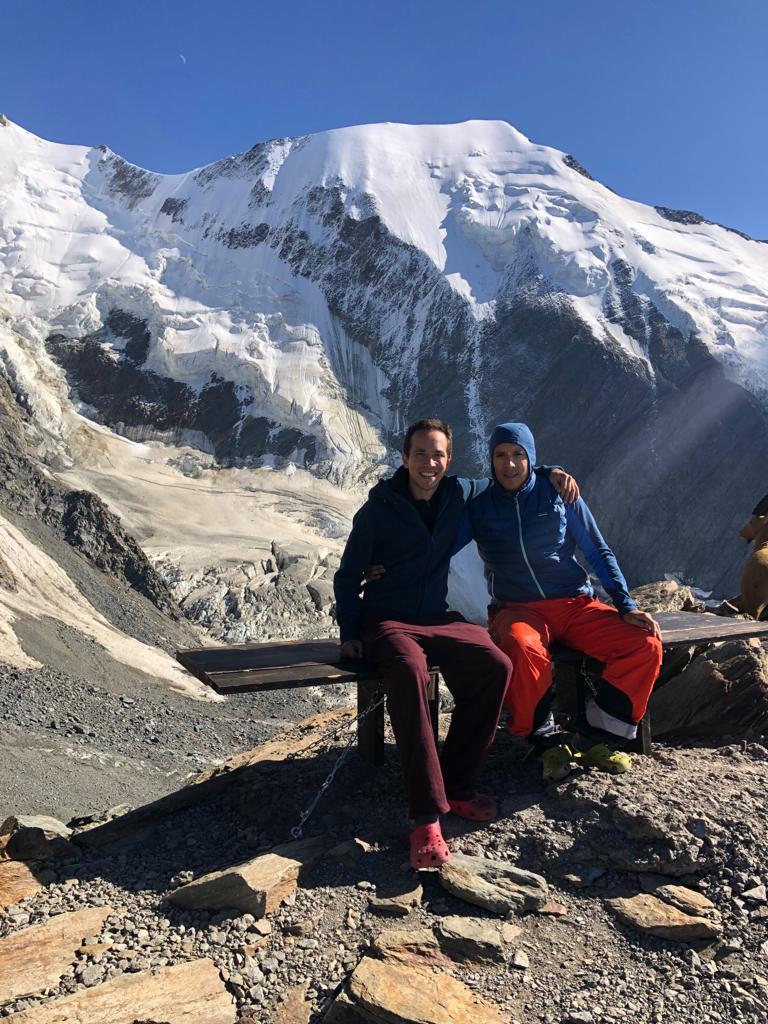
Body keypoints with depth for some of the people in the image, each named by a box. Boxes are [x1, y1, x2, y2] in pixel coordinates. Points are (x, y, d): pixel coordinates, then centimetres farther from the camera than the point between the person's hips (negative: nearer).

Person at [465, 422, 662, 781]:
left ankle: (597, 740, -3)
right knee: (523, 650, -39)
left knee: (645, 645, -21)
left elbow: (599, 553, 7)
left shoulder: (559, 493, 5)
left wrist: (626, 605, -4)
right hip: (517, 610, -2)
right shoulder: (478, 507, 4)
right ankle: (547, 742, -12)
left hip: (576, 604, 3)